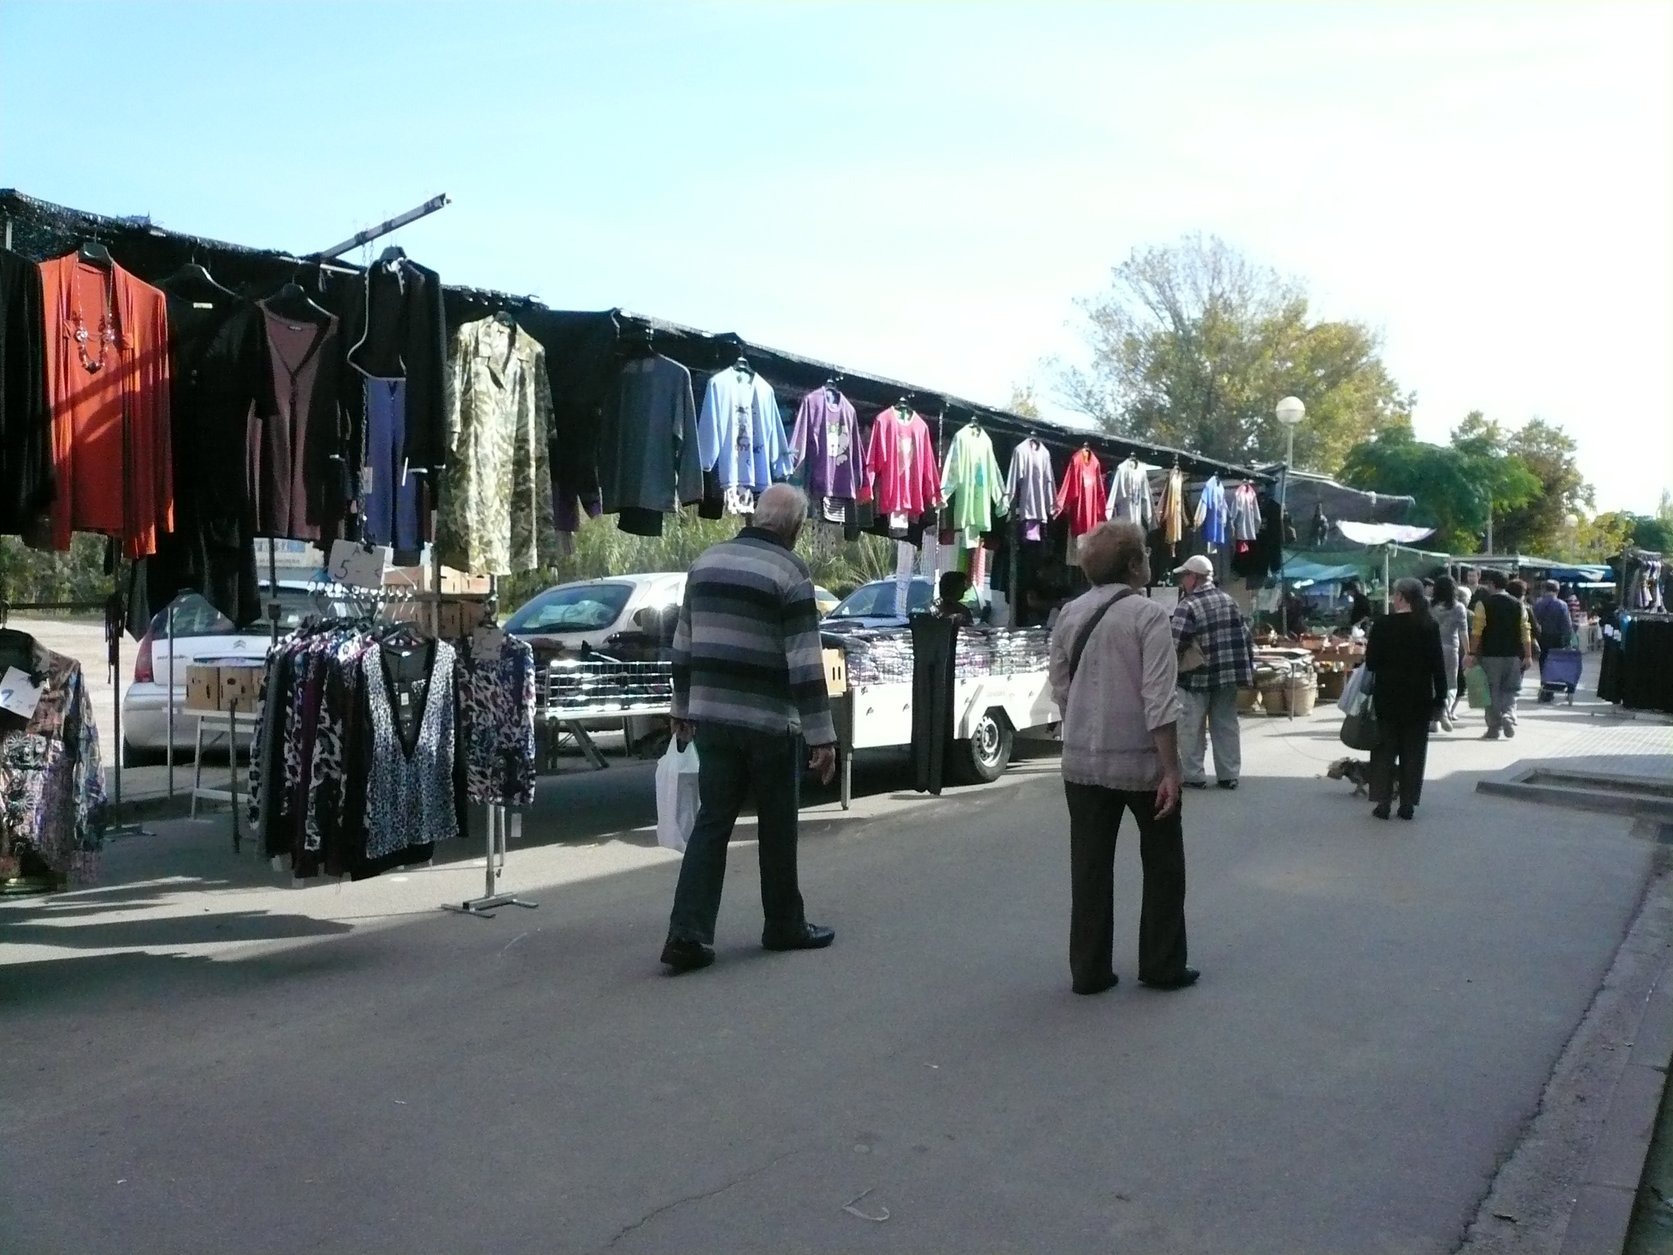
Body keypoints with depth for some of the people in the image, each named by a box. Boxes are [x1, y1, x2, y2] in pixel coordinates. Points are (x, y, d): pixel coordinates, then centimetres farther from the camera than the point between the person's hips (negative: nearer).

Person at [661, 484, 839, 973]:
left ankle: (688, 934, -1)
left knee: (711, 822, 8)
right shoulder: (789, 571, -11)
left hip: (710, 717, 5)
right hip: (768, 721, -5)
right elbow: (805, 662, -16)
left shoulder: (707, 561, 9)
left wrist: (682, 708, 24)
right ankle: (784, 926, 23)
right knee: (778, 826, 10)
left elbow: (684, 645, 15)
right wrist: (822, 735, -13)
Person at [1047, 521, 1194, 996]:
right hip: (1141, 761, -4)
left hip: (1082, 762, 4)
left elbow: (1059, 687, 9)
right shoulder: (1148, 615, -13)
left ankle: (1089, 970, 13)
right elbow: (1159, 700, -18)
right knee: (1162, 865, 13)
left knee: (1090, 868, 9)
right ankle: (1161, 966, 19)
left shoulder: (1070, 614, 2)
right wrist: (1171, 769, -15)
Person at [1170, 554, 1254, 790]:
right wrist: (1248, 669, 15)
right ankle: (1228, 775, 14)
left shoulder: (1187, 606, -13)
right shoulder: (1228, 601, 8)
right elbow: (1245, 637, 9)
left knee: (1191, 729, 4)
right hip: (1229, 676, 6)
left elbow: (1175, 646, -18)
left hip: (1197, 678, -6)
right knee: (1226, 726, 11)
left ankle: (1193, 775, 6)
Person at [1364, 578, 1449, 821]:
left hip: (1388, 698, -1)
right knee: (1413, 751, 9)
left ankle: (1382, 802, 6)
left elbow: (1371, 662, -8)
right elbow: (1438, 665, -2)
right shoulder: (1430, 626, -3)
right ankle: (1408, 803, 10)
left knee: (1385, 750, 8)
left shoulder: (1382, 625, -10)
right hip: (1419, 699, 2)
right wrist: (1440, 698, 5)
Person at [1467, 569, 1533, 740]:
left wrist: (1472, 654, -7)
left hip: (1490, 655, -3)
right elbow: (1525, 632, 4)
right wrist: (1528, 656, 7)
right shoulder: (1518, 605, 6)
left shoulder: (1483, 604, -5)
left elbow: (1477, 632, -10)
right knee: (1509, 691, 13)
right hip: (1513, 656, 3)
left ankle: (1494, 729, 7)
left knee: (1492, 693, 5)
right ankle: (1509, 717, -9)